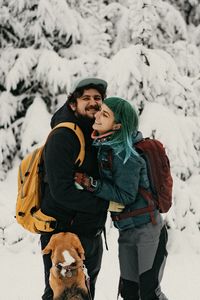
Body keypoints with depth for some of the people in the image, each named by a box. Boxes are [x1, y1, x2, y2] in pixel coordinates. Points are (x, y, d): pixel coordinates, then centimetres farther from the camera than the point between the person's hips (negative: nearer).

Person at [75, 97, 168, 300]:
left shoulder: (124, 155, -22)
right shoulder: (103, 146, 2)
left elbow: (126, 195, -21)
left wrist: (91, 184, -26)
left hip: (148, 229, -8)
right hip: (126, 230, 8)